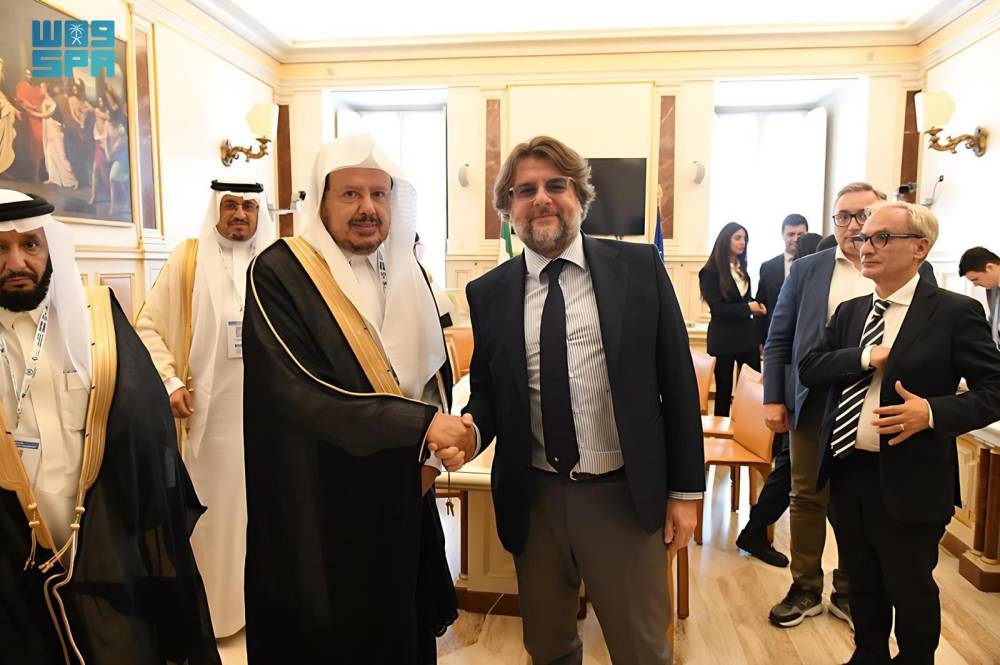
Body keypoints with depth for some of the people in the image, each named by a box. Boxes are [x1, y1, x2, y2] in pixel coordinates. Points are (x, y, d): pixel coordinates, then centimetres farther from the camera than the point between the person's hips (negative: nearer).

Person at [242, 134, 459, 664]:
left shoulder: (408, 273, 5)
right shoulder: (279, 274, -14)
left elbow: (436, 371, 11)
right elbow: (300, 393, -23)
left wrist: (429, 454, -4)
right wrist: (421, 426, -27)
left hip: (400, 499, 6)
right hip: (318, 507, -5)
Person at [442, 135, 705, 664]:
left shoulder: (639, 266, -3)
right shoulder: (489, 292, 2)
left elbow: (676, 379, -1)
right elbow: (487, 390, 9)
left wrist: (684, 489, -1)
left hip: (626, 495, -2)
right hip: (533, 499, 2)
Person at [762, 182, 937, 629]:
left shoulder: (914, 272, 1)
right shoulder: (806, 269, 4)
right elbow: (778, 338, 4)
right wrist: (773, 399, -1)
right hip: (814, 403, 1)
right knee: (808, 498, 11)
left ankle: (849, 591, 31)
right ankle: (806, 589, 27)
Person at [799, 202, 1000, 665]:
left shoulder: (955, 312, -9)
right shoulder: (850, 312, 8)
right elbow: (809, 369, 0)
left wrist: (933, 412, -26)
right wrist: (866, 358, -15)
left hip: (908, 482, -5)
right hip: (847, 472, 5)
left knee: (910, 591, 14)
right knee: (862, 584, 22)